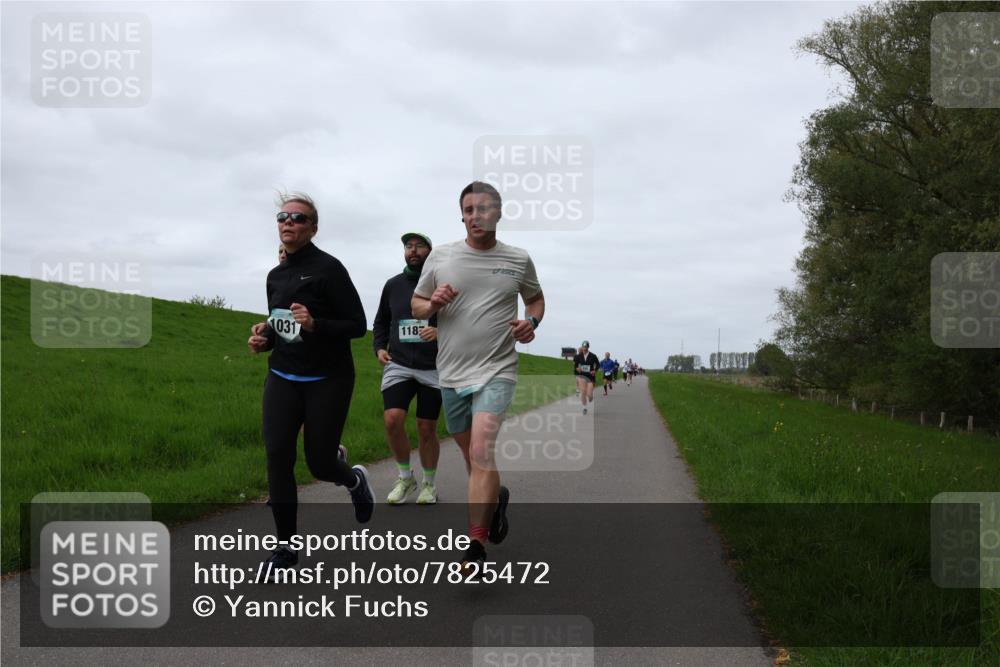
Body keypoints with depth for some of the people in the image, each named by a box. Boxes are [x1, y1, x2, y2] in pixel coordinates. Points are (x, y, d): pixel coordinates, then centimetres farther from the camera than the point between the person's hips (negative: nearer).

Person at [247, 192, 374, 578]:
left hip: (328, 380, -5)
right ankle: (285, 546, 3)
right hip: (283, 377, 5)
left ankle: (354, 480, 35)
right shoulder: (275, 276, 10)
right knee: (277, 456, -8)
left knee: (319, 463, -2)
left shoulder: (328, 268, -10)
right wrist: (264, 338, 0)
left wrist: (315, 324, -26)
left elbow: (358, 325, -11)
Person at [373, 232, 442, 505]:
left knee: (426, 430, 2)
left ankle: (429, 484, 23)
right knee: (392, 420, -15)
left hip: (433, 369, -2)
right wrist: (380, 347, 4)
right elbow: (381, 322, 21)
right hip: (398, 366, 2)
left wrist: (440, 331, -18)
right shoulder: (393, 285, 9)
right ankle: (405, 477, 6)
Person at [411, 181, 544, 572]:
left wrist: (531, 323, -3)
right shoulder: (440, 256, 3)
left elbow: (535, 298, 19)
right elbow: (416, 305, 11)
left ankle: (475, 549, -17)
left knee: (482, 452, -19)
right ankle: (495, 496, 46)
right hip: (451, 374, 3)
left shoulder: (519, 260, 2)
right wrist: (433, 304, -12)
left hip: (496, 371, -3)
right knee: (470, 455, 14)